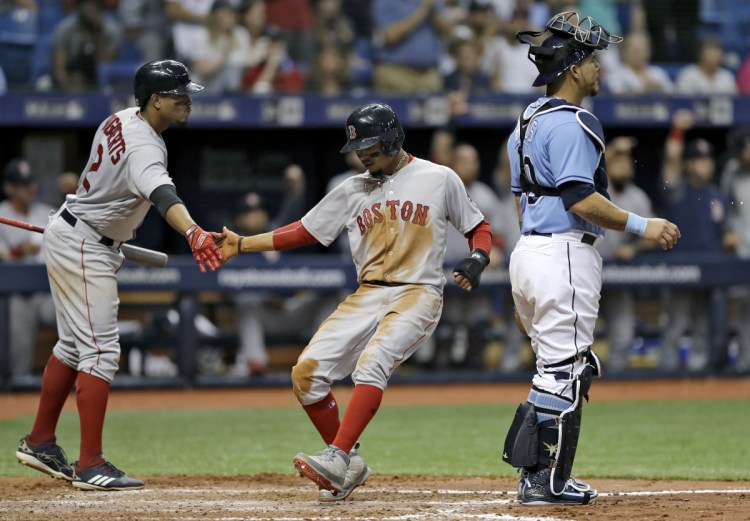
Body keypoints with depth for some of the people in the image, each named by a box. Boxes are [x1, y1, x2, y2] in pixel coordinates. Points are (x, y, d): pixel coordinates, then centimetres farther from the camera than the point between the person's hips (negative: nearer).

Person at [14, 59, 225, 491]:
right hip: (85, 248, -10)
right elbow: (163, 195, -48)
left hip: (67, 237, 10)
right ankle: (90, 465, -13)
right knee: (101, 351, -11)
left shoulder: (122, 120, 3)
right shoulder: (143, 148, -27)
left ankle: (40, 443, 28)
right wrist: (193, 233, -65)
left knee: (74, 346, 19)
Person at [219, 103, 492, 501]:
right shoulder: (352, 191, 13)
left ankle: (336, 458, -40)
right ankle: (349, 466, 4)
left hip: (417, 293, -5)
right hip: (366, 297, 5)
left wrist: (477, 259, -11)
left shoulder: (439, 180, 4)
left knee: (373, 360, -32)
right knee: (306, 372, -10)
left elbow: (478, 228, 11)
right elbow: (304, 231, 14)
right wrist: (242, 245, 6)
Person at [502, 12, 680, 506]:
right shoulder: (571, 122, -14)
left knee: (565, 370, 15)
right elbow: (580, 199, -22)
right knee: (564, 372, -5)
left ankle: (536, 476, 14)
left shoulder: (528, 122, 17)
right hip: (565, 255, -10)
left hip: (529, 250, 10)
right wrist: (641, 225, -18)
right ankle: (546, 481, -3)